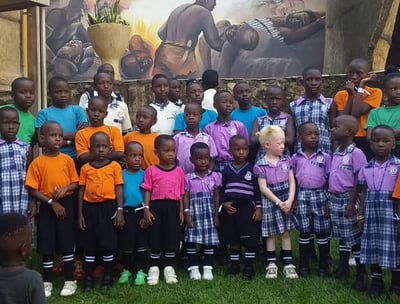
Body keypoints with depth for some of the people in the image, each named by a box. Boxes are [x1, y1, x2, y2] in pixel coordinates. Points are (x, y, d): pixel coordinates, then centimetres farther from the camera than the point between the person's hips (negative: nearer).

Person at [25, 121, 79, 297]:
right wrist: (52, 202, -13)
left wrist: (64, 190, -15)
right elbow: (32, 190, -7)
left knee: (67, 243, 4)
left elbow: (75, 183, 4)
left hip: (66, 204, 1)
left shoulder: (67, 160, 0)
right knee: (47, 245, 6)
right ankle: (47, 282, 21)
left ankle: (70, 280, 17)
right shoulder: (37, 163, -6)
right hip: (47, 206, -1)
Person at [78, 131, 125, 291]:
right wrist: (80, 214, 3)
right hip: (89, 207, 2)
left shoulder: (115, 166, -1)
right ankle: (88, 278, 20)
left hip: (108, 207, -2)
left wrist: (119, 211, -6)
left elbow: (119, 189, -1)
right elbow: (81, 191, 6)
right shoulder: (85, 168, 3)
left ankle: (107, 276, 21)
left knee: (108, 243, 5)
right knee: (89, 243, 9)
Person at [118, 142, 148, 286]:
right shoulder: (121, 174, 0)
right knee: (126, 243, 9)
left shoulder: (144, 174, 0)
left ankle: (141, 271, 16)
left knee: (141, 243, 5)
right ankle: (126, 270, 25)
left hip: (140, 211, 0)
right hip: (126, 212, 0)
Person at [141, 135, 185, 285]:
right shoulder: (151, 171, -1)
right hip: (156, 206, -2)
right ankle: (154, 268, 18)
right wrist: (146, 209, -9)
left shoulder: (179, 171, 5)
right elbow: (148, 191, -2)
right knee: (155, 237, 6)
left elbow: (181, 193, 8)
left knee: (172, 238, 5)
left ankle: (168, 267, 20)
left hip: (173, 207, 2)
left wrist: (181, 211, 5)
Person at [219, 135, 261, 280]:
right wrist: (224, 203, -7)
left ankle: (249, 266, 11)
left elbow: (258, 190, 0)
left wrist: (258, 208, -5)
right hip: (230, 209, 2)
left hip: (247, 208, -2)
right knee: (233, 239, 11)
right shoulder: (226, 171, 4)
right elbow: (221, 190, 8)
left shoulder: (252, 169, -1)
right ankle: (234, 264, 24)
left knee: (250, 239, 0)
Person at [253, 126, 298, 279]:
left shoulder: (286, 160, 2)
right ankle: (271, 264, 17)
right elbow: (263, 188, -12)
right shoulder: (260, 165, -9)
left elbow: (292, 182, 1)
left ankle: (288, 264, 15)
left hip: (286, 202, 3)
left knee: (286, 233, 9)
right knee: (271, 234, 7)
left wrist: (290, 201, -11)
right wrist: (279, 202, -15)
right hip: (270, 202, -3)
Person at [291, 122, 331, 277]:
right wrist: (293, 199, 4)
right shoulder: (295, 158, 5)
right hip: (302, 196, 1)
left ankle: (324, 265, 17)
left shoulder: (325, 157, 1)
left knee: (322, 232, 6)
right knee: (304, 231, 9)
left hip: (320, 195, -1)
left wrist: (328, 201, -3)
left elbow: (329, 180, 2)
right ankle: (304, 265, 19)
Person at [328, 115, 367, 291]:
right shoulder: (336, 153, 9)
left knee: (355, 237, 1)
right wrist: (329, 201, 15)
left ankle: (361, 274, 11)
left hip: (347, 199, -7)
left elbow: (358, 180, -15)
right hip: (335, 199, 7)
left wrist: (352, 203, -17)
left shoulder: (356, 153, -14)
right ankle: (343, 268, 31)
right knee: (342, 236, 18)